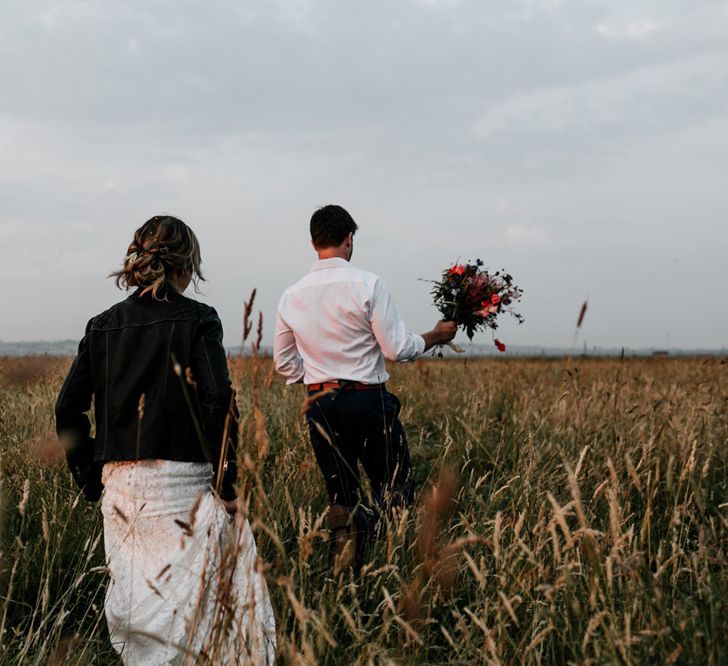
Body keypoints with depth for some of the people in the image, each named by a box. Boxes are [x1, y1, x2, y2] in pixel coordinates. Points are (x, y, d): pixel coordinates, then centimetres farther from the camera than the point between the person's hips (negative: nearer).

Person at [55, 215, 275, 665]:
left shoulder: (102, 325, 9)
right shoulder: (197, 319, -5)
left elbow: (69, 409, 7)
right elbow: (218, 402, -14)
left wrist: (92, 478, 15)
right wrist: (226, 481, -7)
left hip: (118, 483, 5)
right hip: (180, 480, -5)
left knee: (132, 606, 13)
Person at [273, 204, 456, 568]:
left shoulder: (291, 296, 4)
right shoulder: (368, 285, -10)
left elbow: (284, 364, 13)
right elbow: (397, 348, -11)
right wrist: (435, 336, 5)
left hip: (320, 405, 5)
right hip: (368, 400, -4)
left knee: (341, 495, 12)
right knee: (396, 487, 6)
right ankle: (365, 518, -23)